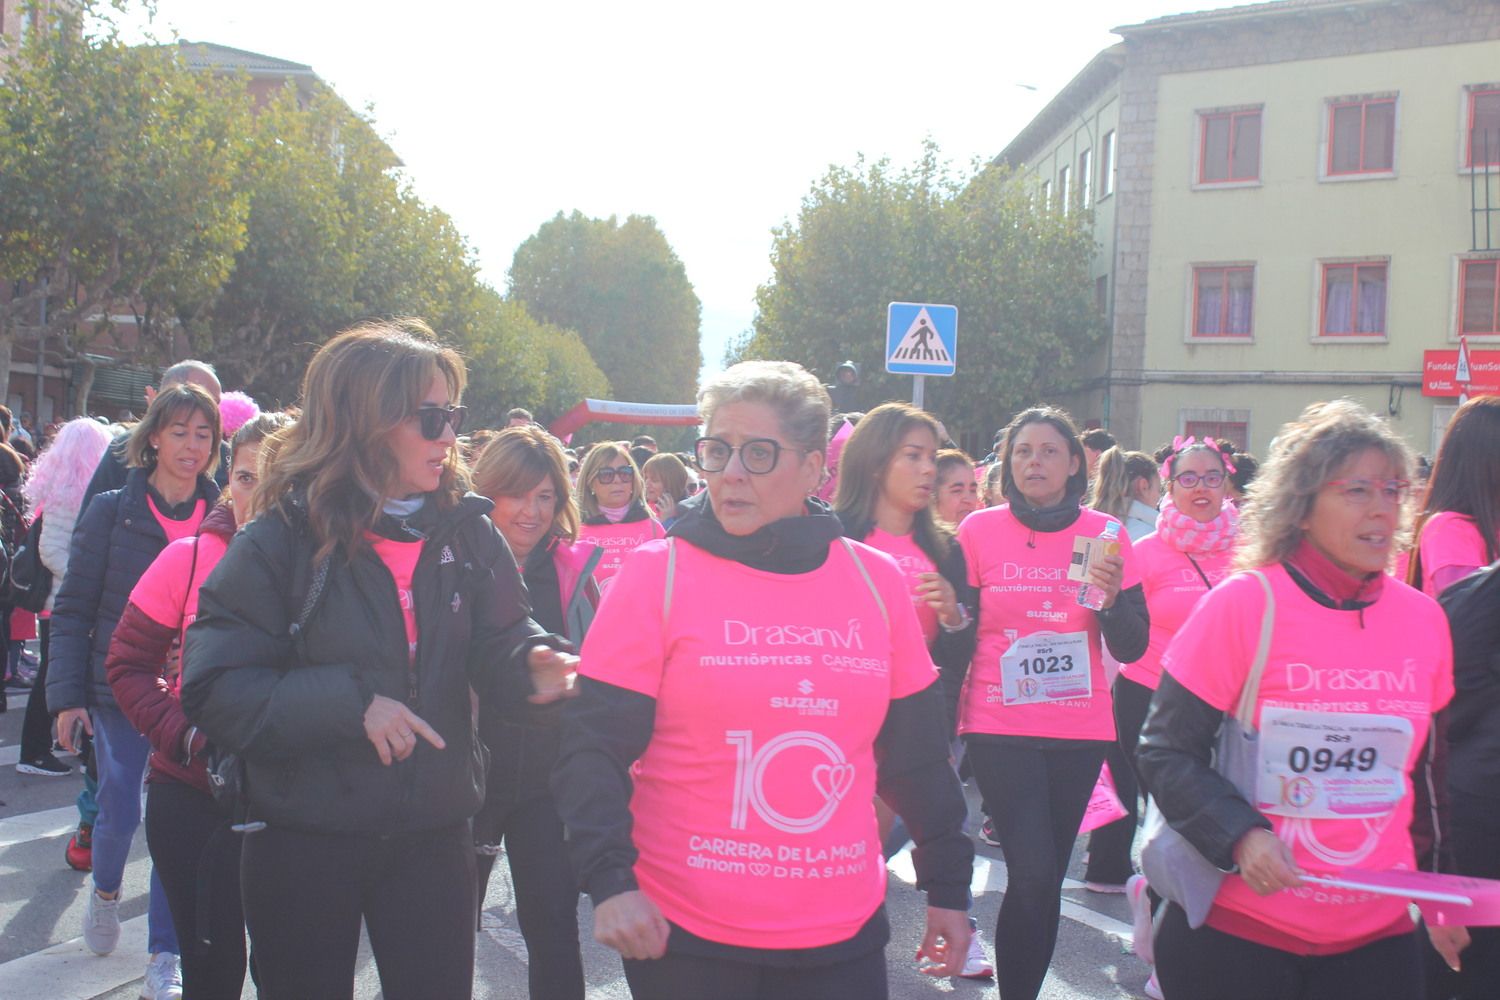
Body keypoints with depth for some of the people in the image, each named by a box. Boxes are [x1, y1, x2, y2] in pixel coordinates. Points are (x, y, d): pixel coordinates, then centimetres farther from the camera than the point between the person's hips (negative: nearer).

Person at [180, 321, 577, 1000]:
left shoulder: (467, 532, 1)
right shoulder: (282, 542, -10)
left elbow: (497, 643, 1)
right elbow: (213, 689, -14)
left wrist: (532, 662, -23)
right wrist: (349, 701, -23)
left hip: (433, 834, 3)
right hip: (302, 840, -2)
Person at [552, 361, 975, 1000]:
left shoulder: (876, 580, 3)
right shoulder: (658, 575, -5)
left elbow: (915, 752, 11)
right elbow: (594, 743, -6)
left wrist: (948, 885, 14)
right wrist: (610, 878, -18)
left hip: (843, 933, 3)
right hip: (682, 935, -2)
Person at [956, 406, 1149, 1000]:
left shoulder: (1104, 534, 1)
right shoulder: (979, 530, -2)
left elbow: (1132, 648, 0)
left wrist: (1112, 599, -17)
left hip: (1080, 730, 2)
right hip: (1000, 727, -2)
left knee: (1045, 877, 9)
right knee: (1034, 875, -12)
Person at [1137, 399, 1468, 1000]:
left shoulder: (1424, 619, 3)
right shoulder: (1242, 604, -10)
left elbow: (1424, 771, 16)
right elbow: (1165, 751, -8)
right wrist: (1239, 836, -22)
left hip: (1378, 934, 4)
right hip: (1237, 928, -4)